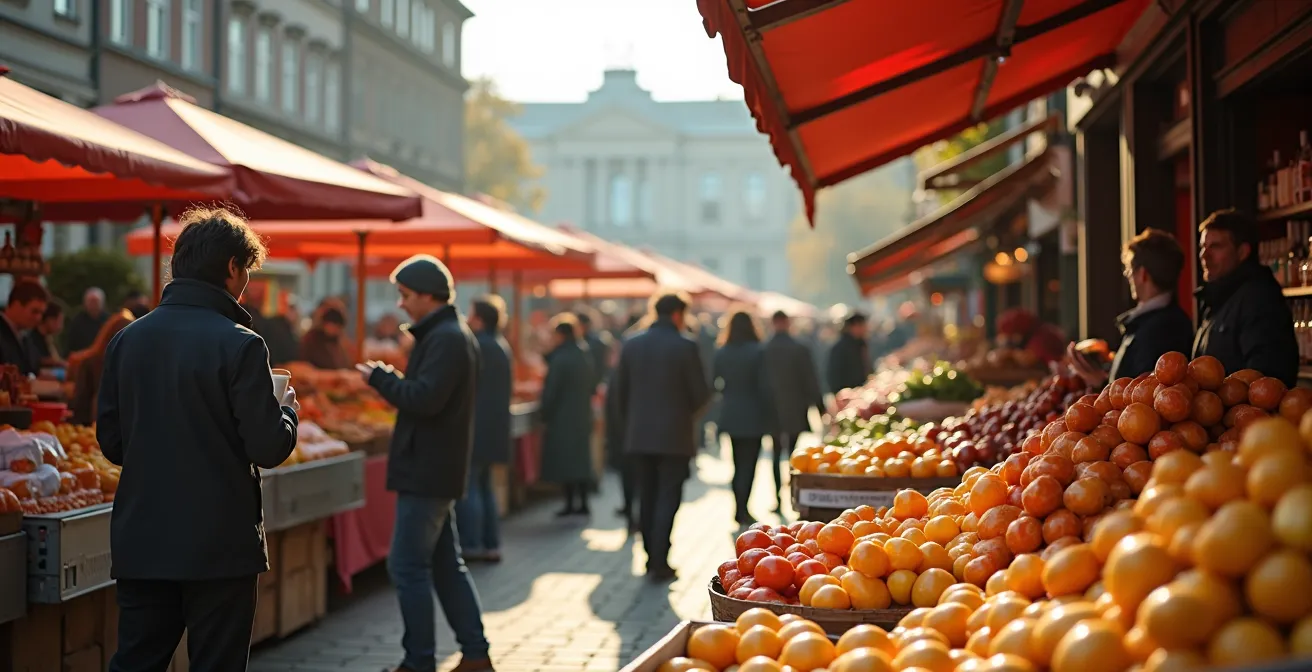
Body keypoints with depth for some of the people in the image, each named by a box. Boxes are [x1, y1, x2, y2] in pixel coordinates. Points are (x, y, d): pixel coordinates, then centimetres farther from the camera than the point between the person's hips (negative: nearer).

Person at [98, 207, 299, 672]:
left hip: (141, 542, 5)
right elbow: (268, 448, -15)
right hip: (220, 546, -5)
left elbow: (110, 441, 7)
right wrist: (288, 410, 5)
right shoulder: (239, 344, -13)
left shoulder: (127, 339, 3)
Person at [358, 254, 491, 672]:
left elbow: (426, 399, -26)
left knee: (408, 567, -6)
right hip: (436, 469, 11)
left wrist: (381, 378, -13)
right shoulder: (451, 333, 17)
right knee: (446, 565, 15)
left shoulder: (445, 338, -17)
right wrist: (392, 382, 8)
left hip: (427, 471, -11)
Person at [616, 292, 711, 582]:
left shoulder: (632, 345, 4)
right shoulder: (685, 346, -10)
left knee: (647, 497, 13)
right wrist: (690, 412, 13)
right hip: (674, 435, -5)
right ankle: (660, 563, -6)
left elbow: (622, 391, 8)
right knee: (668, 498, -1)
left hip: (639, 435, 5)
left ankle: (651, 559, 18)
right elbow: (701, 392, -8)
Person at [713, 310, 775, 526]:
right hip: (753, 416, -4)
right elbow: (764, 386, -12)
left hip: (730, 416, 4)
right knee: (749, 464, -1)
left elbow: (715, 381, 7)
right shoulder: (758, 352, -11)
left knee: (739, 463, 16)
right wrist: (770, 415, -5)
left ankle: (739, 509, 19)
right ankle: (742, 510, -8)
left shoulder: (721, 353, 1)